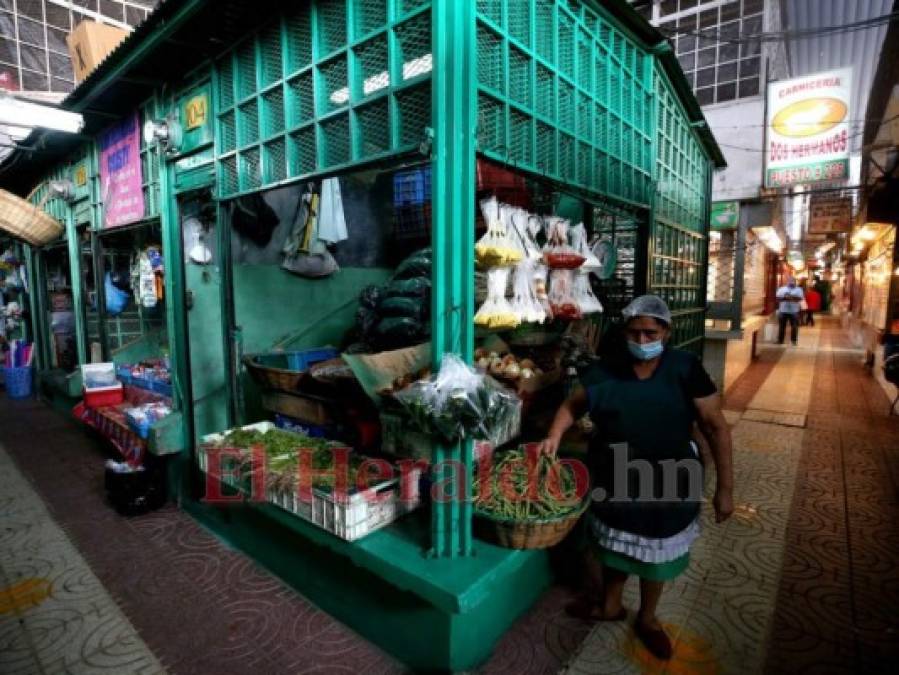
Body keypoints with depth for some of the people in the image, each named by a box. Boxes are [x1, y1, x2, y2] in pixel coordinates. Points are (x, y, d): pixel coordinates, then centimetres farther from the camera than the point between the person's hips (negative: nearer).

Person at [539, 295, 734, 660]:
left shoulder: (686, 369, -15)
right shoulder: (606, 368, -11)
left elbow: (716, 427, -10)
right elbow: (573, 404, -1)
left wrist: (725, 487, -10)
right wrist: (554, 435, -19)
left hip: (666, 484, -1)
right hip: (614, 480, 1)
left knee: (657, 552, 21)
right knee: (616, 545, 23)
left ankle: (647, 618, 48)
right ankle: (610, 604, 50)